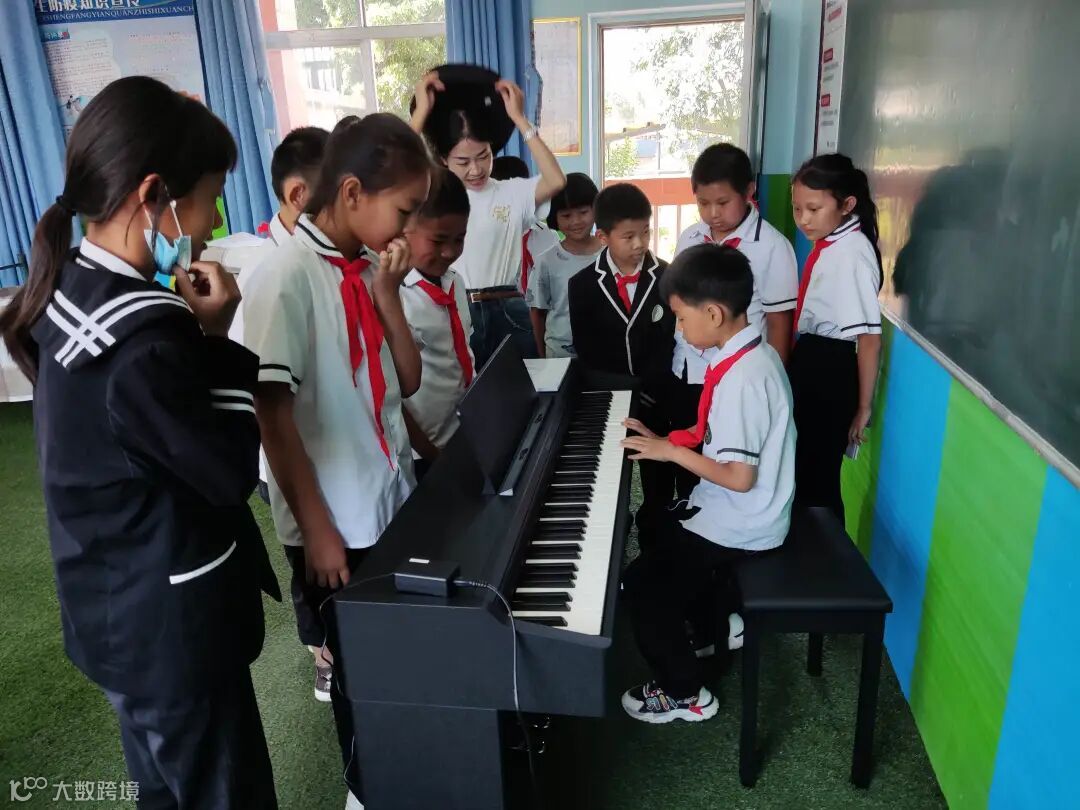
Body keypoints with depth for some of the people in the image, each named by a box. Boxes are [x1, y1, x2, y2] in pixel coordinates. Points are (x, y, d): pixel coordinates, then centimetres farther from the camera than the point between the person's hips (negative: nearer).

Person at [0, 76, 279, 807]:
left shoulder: (67, 291, -2)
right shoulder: (144, 340, -32)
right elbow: (231, 473, -21)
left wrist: (191, 334, -6)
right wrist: (215, 339, -18)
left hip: (115, 609, 9)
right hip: (172, 627, -9)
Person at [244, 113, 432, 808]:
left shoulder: (370, 268, 3)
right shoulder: (288, 277, -18)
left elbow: (407, 382, 3)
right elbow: (272, 413, -19)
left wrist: (387, 294, -9)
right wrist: (317, 528, -16)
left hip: (394, 499, 6)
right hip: (337, 520, -6)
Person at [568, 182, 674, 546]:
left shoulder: (665, 278, -2)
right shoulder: (583, 285, -3)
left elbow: (666, 343, -4)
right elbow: (588, 354, -5)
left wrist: (642, 390, -13)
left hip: (656, 399, 1)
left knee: (659, 478, 11)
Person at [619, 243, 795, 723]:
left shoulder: (744, 377, -29)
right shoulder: (750, 353, 1)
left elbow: (741, 477, -29)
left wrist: (673, 452, -19)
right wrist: (664, 440, 1)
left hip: (740, 524, -10)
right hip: (735, 511, 10)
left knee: (641, 583, -4)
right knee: (657, 536, 24)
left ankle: (684, 693, 13)